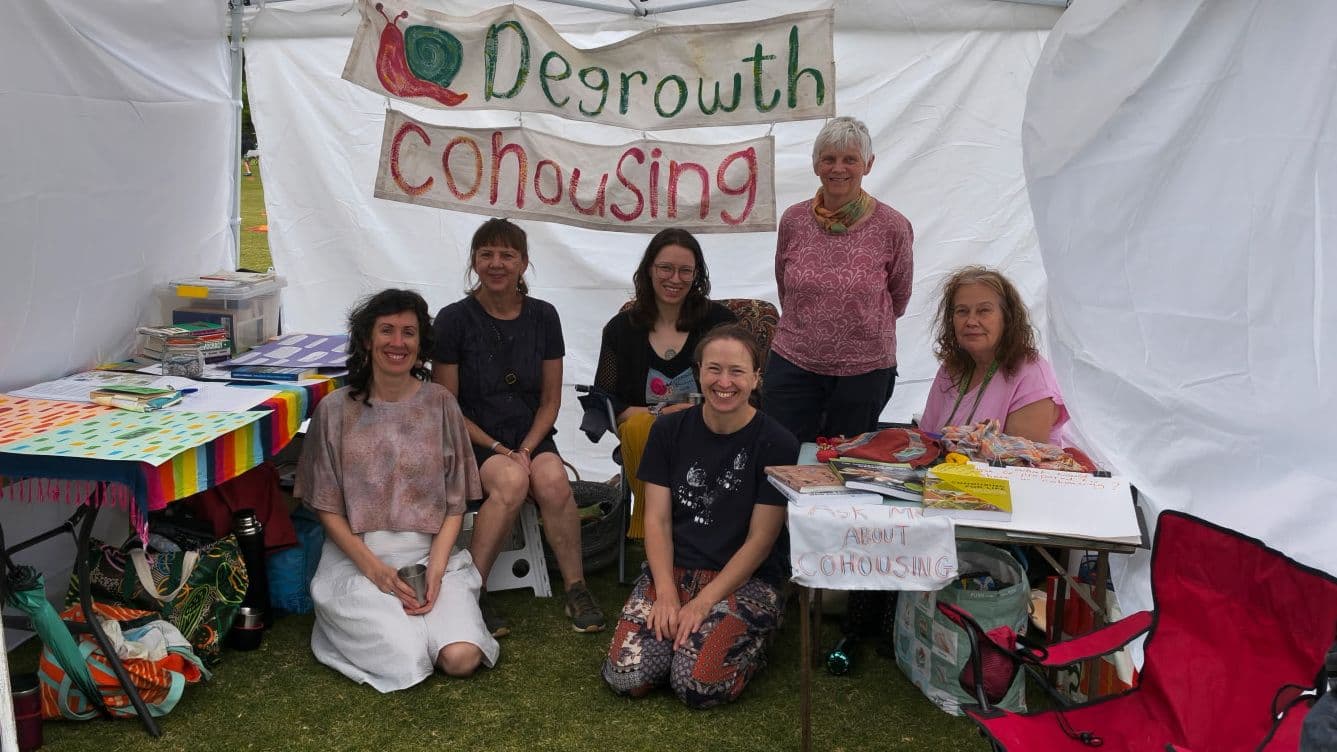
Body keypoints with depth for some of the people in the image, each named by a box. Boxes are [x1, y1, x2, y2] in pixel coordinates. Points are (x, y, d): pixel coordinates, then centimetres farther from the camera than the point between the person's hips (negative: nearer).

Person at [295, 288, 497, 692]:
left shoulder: (440, 404, 3)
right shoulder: (335, 410, 0)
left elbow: (455, 502, 3)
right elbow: (327, 507, 1)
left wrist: (435, 569, -12)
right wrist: (374, 568, -12)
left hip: (431, 554, 1)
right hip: (357, 557, -1)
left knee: (462, 658, -20)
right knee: (408, 660, -22)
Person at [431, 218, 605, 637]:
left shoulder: (543, 317, 5)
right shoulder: (454, 320, -4)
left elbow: (550, 398, 7)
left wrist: (526, 449, -9)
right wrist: (498, 450, -14)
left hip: (530, 439, 3)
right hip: (472, 441, -2)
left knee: (553, 479, -30)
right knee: (511, 481, -33)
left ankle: (577, 590, -15)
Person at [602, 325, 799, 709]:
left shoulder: (777, 444, -7)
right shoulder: (670, 430, 3)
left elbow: (760, 540, -8)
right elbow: (657, 520, 0)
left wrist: (704, 602, -15)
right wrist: (667, 593, -14)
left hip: (747, 579, -3)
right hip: (673, 568, 3)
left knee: (697, 686, -24)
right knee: (627, 676, -19)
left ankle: (752, 638, 6)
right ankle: (678, 629, 11)